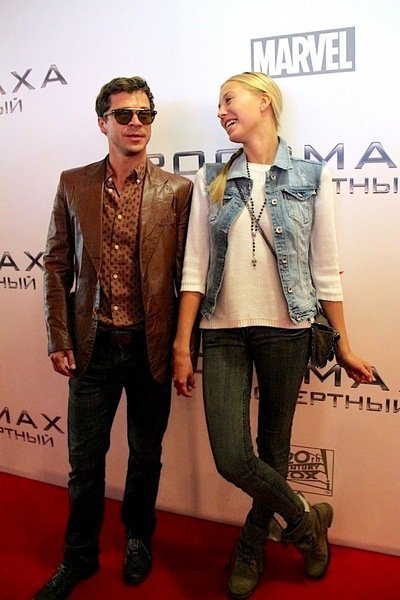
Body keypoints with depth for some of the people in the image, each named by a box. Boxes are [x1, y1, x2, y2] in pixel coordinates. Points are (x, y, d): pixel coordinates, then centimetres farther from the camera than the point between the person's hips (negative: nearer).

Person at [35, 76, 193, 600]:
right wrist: (58, 339, 0)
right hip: (93, 345, 1)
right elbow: (57, 266, 4)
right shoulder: (73, 184, 2)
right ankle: (80, 556, 34)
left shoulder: (178, 190, -2)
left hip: (152, 346, 0)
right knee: (85, 458, 11)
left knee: (146, 455, 15)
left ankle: (138, 539, 41)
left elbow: (187, 274, -1)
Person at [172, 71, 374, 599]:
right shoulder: (211, 180, 5)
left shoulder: (310, 177, 1)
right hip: (224, 332, 1)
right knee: (231, 459, -5)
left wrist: (343, 344, 2)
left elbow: (325, 270, 2)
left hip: (286, 330, -1)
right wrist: (182, 347, -3)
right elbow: (195, 267, 0)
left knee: (274, 447, 11)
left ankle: (251, 545, 37)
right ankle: (307, 519, 24)